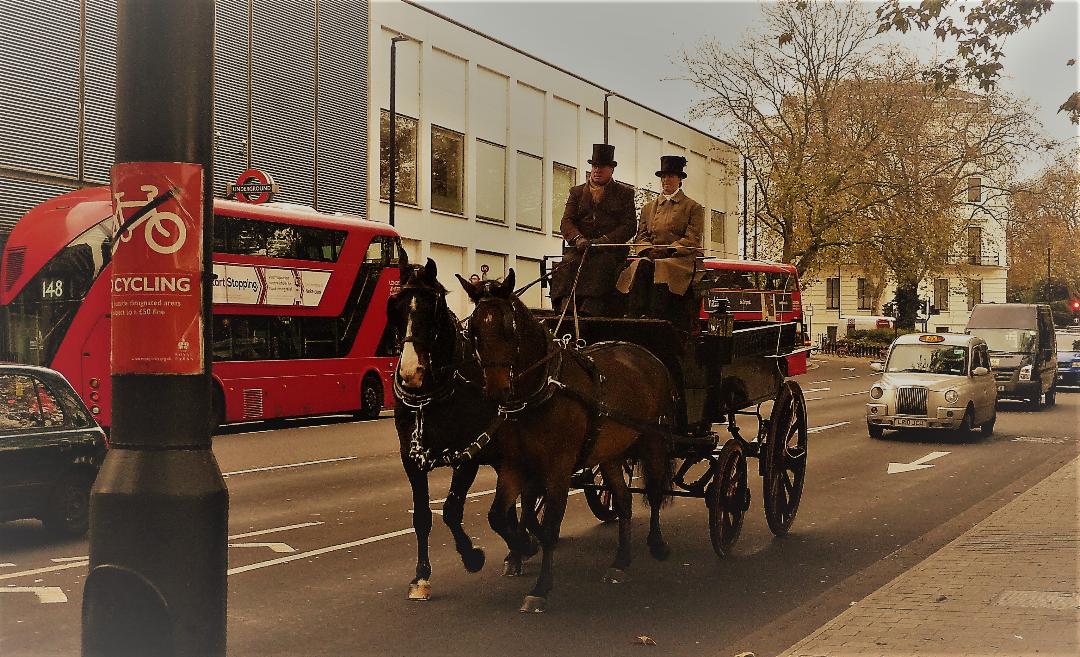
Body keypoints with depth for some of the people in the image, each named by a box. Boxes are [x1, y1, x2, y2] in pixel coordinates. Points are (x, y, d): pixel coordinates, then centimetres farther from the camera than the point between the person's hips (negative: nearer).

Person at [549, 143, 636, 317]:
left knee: (601, 266, -35)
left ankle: (589, 310, -47)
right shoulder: (577, 192, 22)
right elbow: (566, 222, 10)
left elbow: (629, 226, 4)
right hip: (580, 248, 2)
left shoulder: (625, 193, 15)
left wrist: (604, 241, -12)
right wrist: (578, 238, -13)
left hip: (611, 248, -2)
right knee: (567, 265, -30)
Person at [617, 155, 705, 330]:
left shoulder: (693, 207, 12)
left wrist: (667, 250, -14)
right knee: (640, 266, -33)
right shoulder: (648, 208, 25)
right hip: (652, 257, 3)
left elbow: (692, 240, 0)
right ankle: (635, 316, -44)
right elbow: (640, 237, 18)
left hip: (682, 259, -3)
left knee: (662, 269, -37)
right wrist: (650, 249, -6)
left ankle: (657, 319, -45)